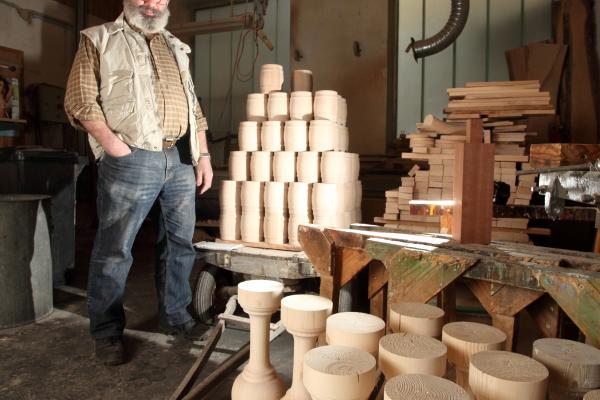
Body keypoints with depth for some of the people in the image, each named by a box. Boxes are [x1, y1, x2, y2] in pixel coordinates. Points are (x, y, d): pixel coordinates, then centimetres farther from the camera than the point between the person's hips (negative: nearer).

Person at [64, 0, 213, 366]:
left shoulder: (177, 48, 23)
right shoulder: (100, 40, 8)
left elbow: (194, 108, 21)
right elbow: (80, 100, -1)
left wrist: (203, 155, 12)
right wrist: (111, 142, -14)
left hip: (181, 159, 6)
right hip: (131, 160, -5)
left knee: (180, 242, 10)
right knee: (115, 249, -1)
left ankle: (175, 315, 26)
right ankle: (107, 332, 14)